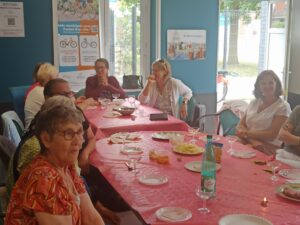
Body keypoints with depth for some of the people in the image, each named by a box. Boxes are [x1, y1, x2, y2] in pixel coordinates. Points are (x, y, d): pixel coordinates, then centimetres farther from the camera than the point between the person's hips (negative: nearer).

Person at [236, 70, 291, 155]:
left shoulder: (283, 107, -2)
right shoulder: (254, 103, 14)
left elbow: (272, 135, -9)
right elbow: (240, 126, 7)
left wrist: (247, 133, -6)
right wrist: (253, 140, -11)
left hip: (268, 150, -5)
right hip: (247, 144, 5)